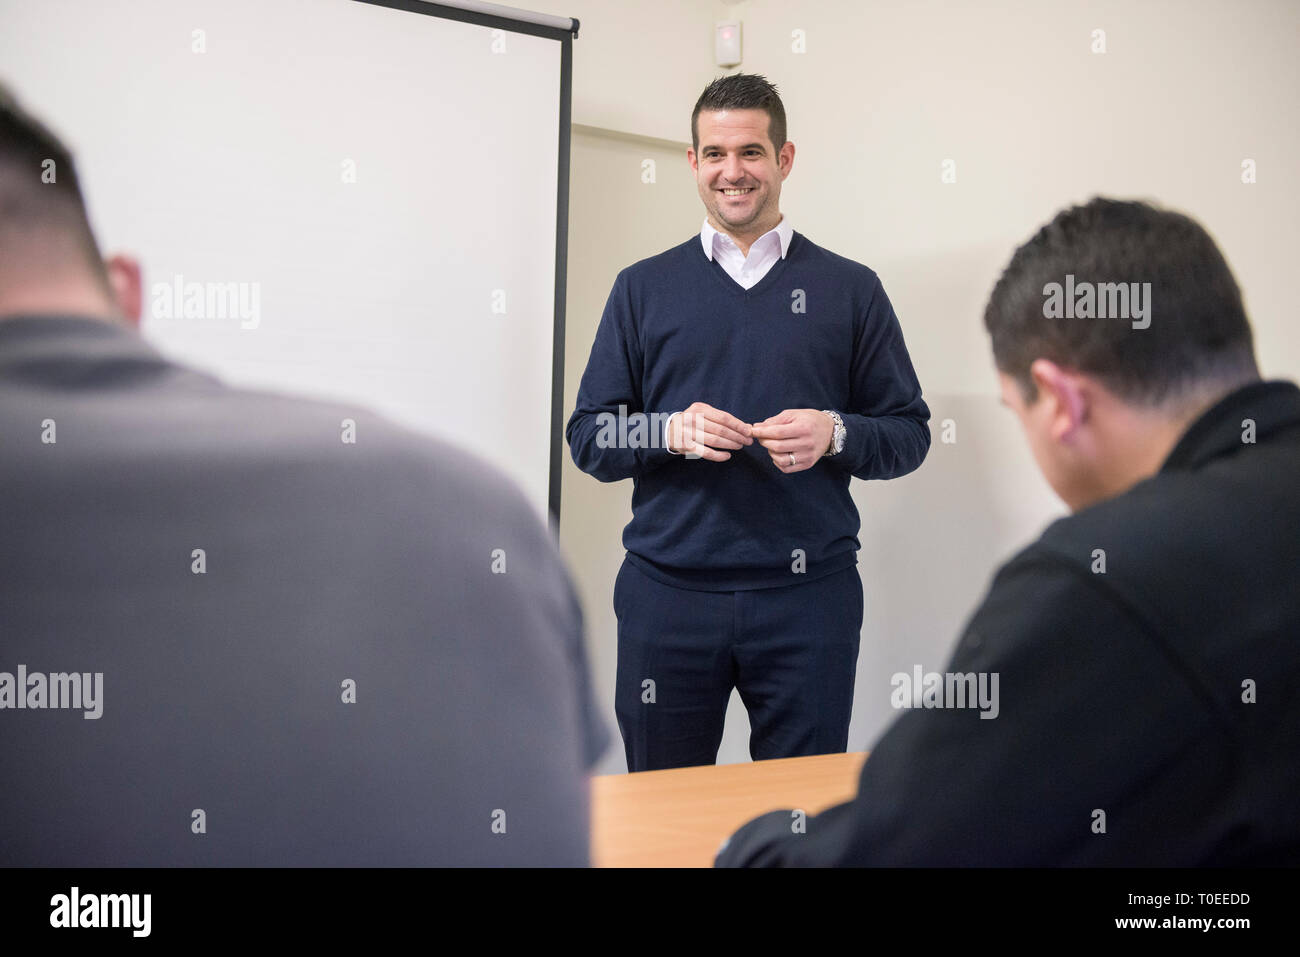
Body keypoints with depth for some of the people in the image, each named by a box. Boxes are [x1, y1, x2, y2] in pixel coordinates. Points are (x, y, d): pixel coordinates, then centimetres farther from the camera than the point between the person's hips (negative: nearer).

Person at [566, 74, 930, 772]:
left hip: (808, 594, 0)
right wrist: (671, 432, -11)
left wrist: (835, 435, -12)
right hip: (667, 591, 1)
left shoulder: (850, 289, 9)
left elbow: (909, 432, 8)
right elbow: (587, 437, 8)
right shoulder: (644, 288, 11)